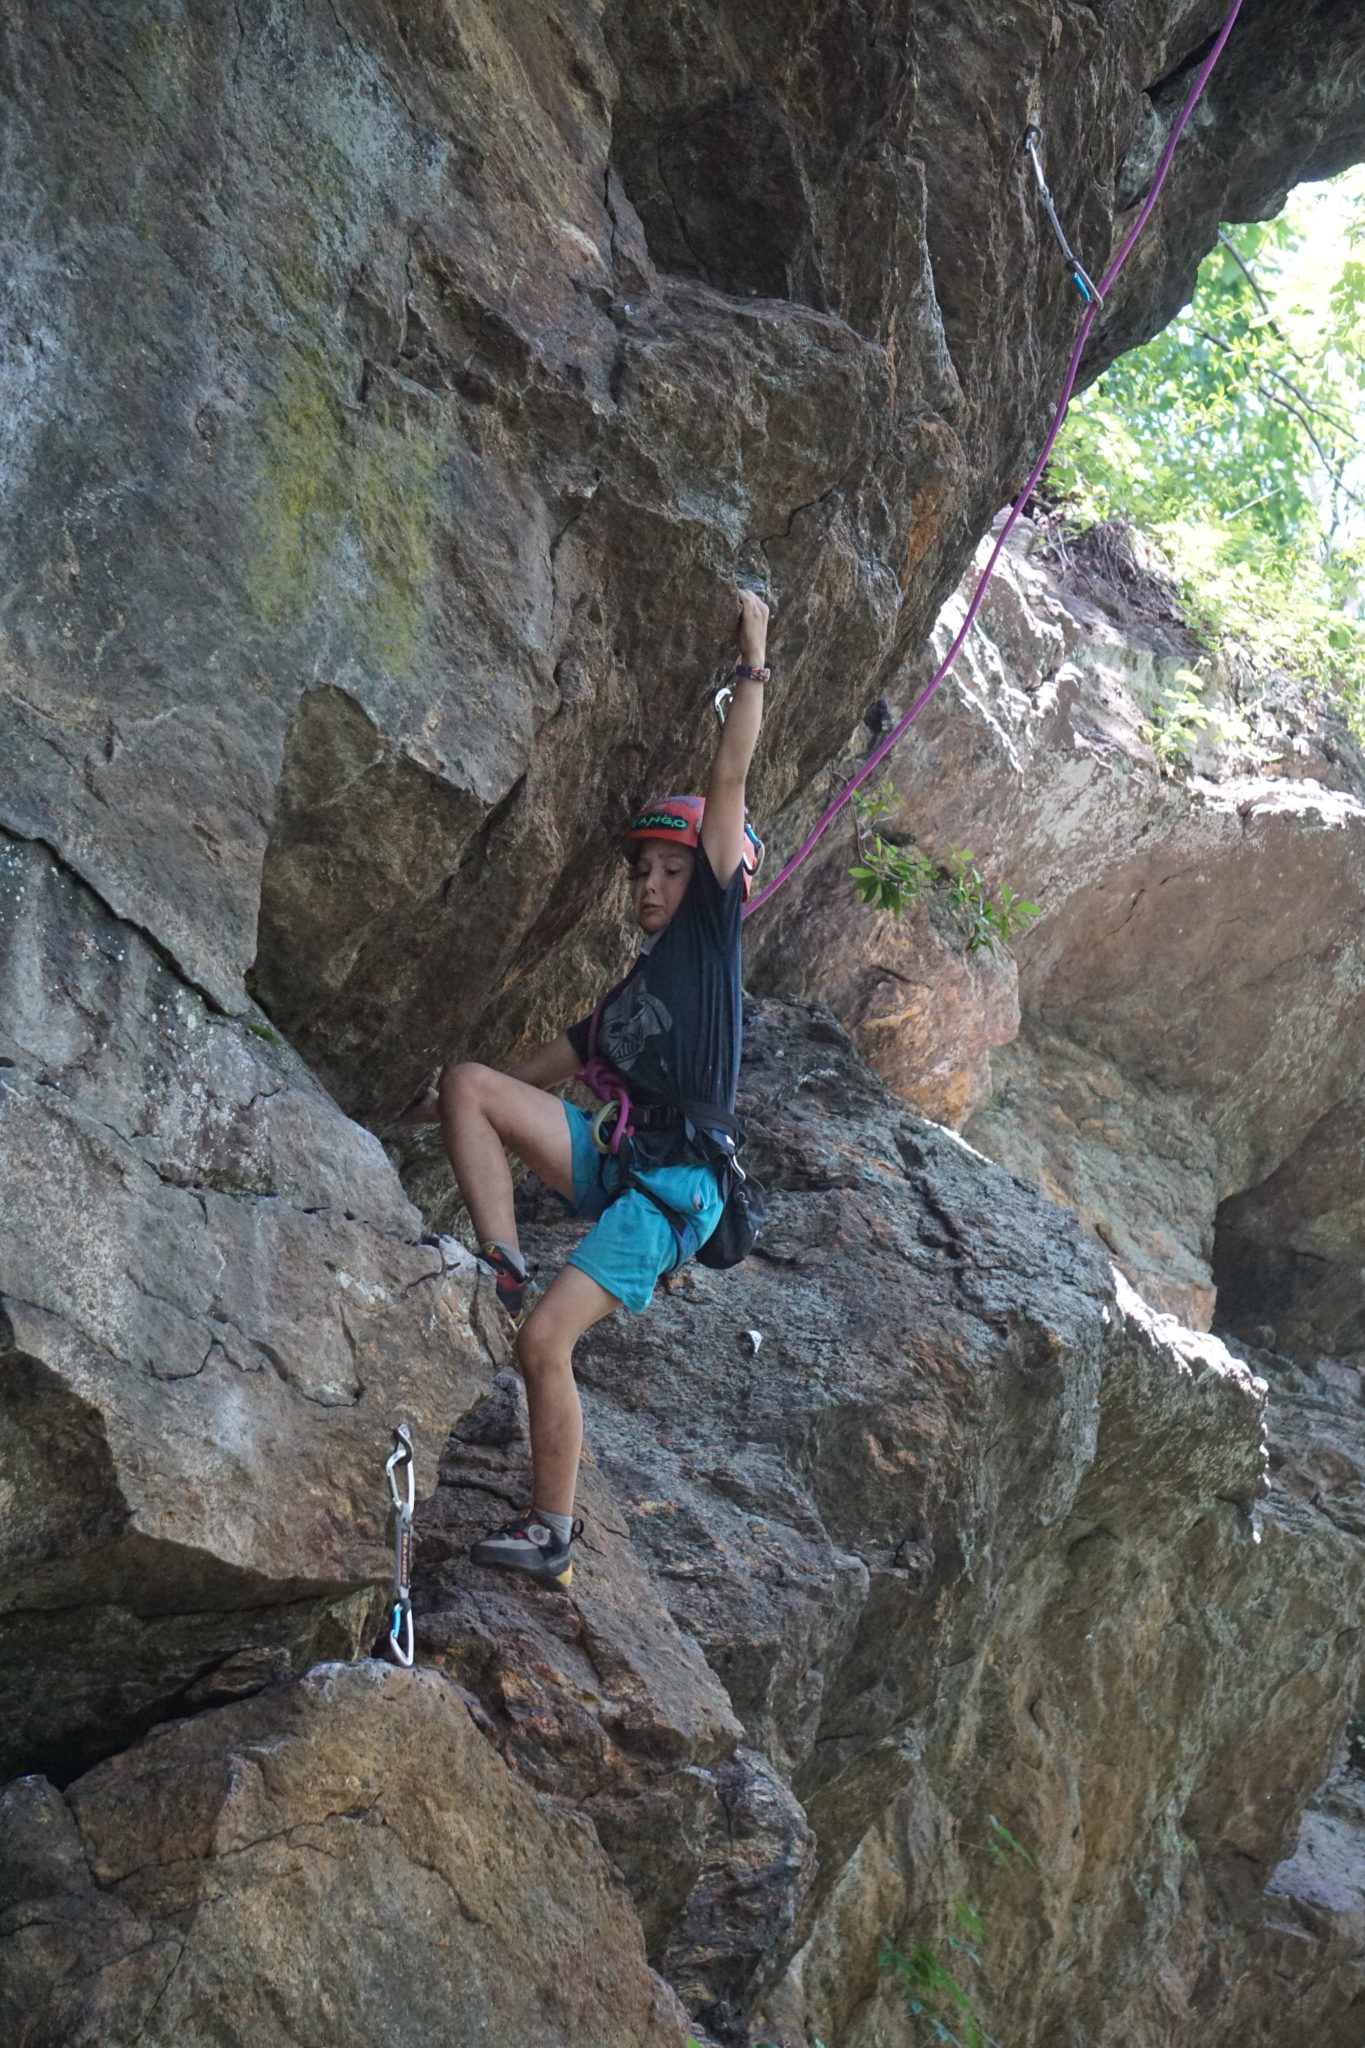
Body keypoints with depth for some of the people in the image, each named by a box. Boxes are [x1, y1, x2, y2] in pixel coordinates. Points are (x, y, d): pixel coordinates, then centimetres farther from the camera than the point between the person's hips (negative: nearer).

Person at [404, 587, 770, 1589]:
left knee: (546, 1342, -17)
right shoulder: (628, 990, 22)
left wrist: (753, 660, 1)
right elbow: (543, 1071, 29)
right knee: (468, 1083, -6)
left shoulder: (711, 932, 3)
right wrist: (427, 1113, 31)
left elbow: (729, 780, -1)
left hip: (675, 1181, -7)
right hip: (613, 1158, 7)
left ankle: (551, 1535, -5)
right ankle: (502, 1267, -13)